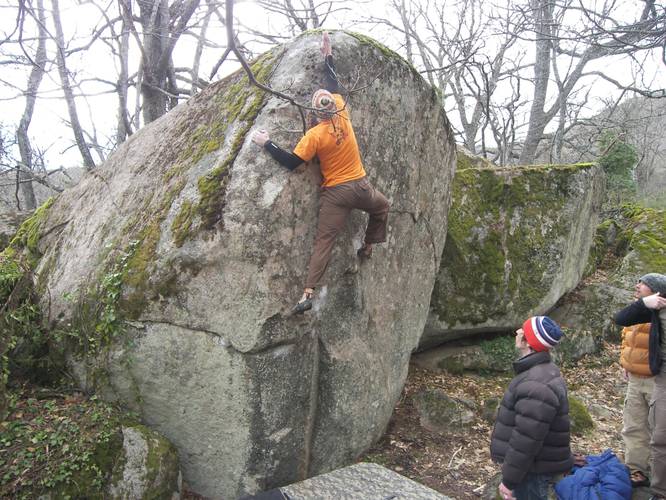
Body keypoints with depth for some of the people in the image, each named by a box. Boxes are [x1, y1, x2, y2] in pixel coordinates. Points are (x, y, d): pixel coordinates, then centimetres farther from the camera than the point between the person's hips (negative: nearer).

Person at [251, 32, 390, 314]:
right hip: (361, 186, 3)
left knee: (324, 241, -4)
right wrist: (328, 56, 25)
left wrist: (266, 143, -3)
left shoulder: (314, 135, -12)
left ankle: (308, 293, -10)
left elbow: (291, 162, -12)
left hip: (335, 193, -2)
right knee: (382, 207, 35)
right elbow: (334, 85, 14)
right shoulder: (343, 117, -2)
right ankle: (368, 247, 37)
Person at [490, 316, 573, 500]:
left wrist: (509, 480, -19)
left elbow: (525, 441, -28)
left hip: (533, 471, -10)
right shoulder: (540, 371, 6)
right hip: (532, 465, 10)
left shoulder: (536, 386, -30)